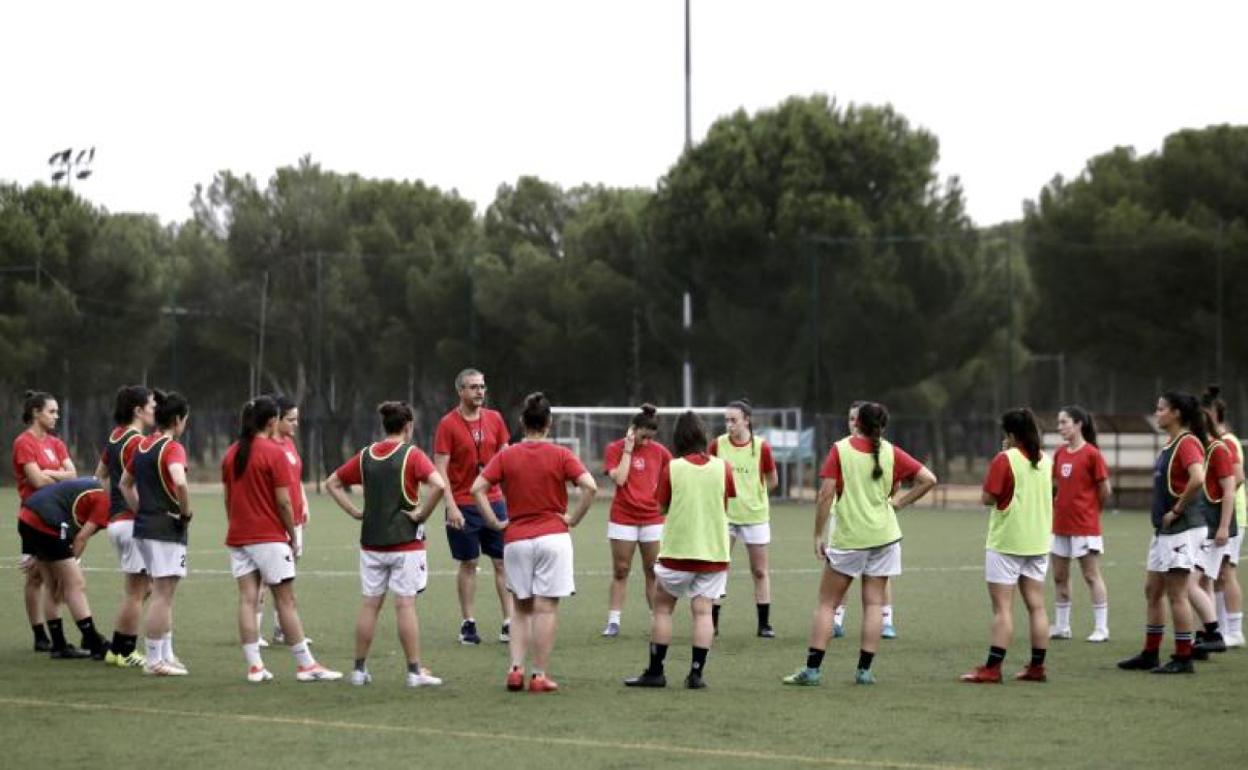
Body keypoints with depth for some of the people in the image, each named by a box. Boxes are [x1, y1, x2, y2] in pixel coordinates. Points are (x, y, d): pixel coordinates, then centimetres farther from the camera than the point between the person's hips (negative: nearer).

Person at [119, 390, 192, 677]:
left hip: (144, 525, 8)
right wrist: (186, 512, -16)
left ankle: (165, 654, 23)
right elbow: (180, 482, -31)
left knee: (163, 595, 18)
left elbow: (125, 483, 22)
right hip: (167, 528, -8)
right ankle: (155, 660, 0)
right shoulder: (172, 448, -14)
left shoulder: (143, 446, 11)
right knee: (162, 595, -3)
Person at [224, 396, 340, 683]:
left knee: (247, 600, 2)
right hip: (270, 537, -5)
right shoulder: (274, 453, -10)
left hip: (238, 537, 5)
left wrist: (237, 526, 17)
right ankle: (305, 665, 4)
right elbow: (283, 501, -12)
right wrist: (293, 536, -2)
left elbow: (227, 498, 11)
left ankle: (254, 666, -1)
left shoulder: (231, 454, 8)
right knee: (286, 601, 0)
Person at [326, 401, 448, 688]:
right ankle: (415, 671, 0)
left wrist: (355, 512, 9)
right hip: (405, 542, -4)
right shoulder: (412, 454, -8)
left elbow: (333, 483, 15)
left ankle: (359, 669, 13)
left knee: (370, 604, 10)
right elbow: (439, 485, -22)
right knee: (405, 604, -2)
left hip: (371, 543, 4)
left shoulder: (366, 456, 7)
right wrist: (422, 514, -11)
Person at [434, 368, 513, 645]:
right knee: (468, 564, 3)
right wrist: (451, 506, -16)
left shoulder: (494, 419, 6)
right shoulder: (448, 424, -7)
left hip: (494, 502, 4)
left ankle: (509, 623, 3)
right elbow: (440, 469, -9)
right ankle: (468, 624, 10)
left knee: (503, 562, 1)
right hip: (463, 505, -4)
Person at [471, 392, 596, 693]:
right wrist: (574, 519, -4)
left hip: (515, 539, 2)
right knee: (546, 608, 0)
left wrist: (495, 522, 1)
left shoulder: (506, 456, 3)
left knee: (522, 609, 14)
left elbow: (477, 488, -5)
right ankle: (540, 675, 0)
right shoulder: (560, 455, -3)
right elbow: (589, 486, -15)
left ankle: (516, 668, 3)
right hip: (553, 536, -2)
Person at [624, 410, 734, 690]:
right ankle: (696, 672, -4)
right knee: (703, 610, 3)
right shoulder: (722, 467, -2)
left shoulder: (672, 468, -7)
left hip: (677, 550, -2)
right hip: (714, 550, 2)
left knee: (663, 607, 10)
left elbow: (662, 507, 1)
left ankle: (655, 672, 10)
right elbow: (726, 507, 9)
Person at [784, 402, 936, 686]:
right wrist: (900, 502, 6)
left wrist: (819, 535, -5)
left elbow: (826, 495, -11)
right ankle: (865, 670, 4)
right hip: (884, 535, 2)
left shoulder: (840, 449, -6)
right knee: (873, 603, 6)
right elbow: (928, 479, 0)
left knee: (827, 602, 4)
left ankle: (812, 669, -1)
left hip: (848, 538, -2)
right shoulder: (891, 453, 1)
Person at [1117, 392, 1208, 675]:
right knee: (1152, 591, 14)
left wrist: (1177, 511, -22)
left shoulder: (1188, 443, -15)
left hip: (1182, 529, -10)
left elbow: (1198, 479, -32)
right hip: (1165, 529, 10)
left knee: (1176, 594, -5)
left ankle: (1183, 659, 2)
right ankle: (1150, 654, 21)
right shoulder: (1170, 445, 14)